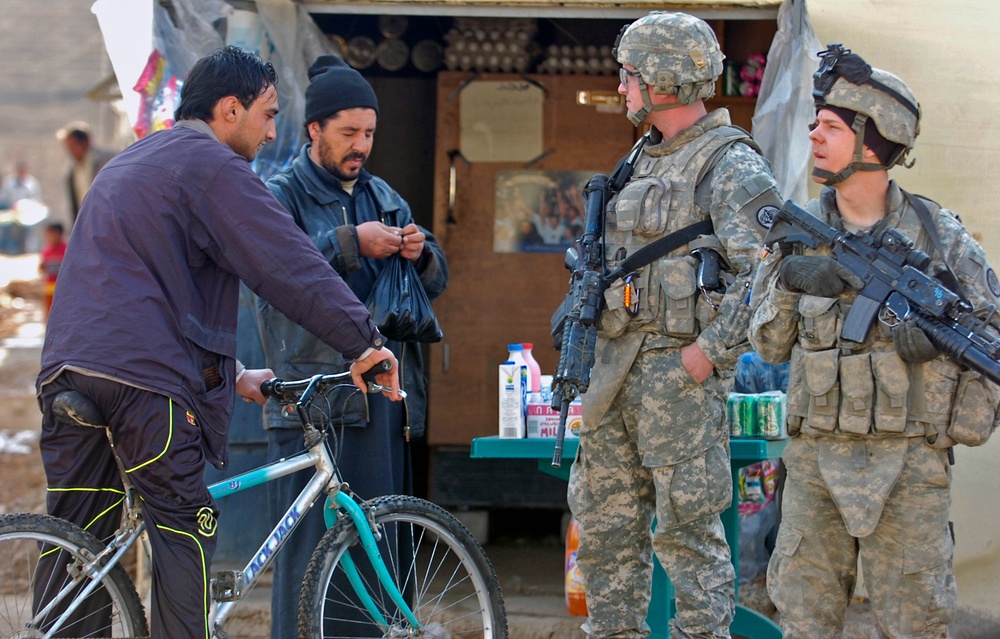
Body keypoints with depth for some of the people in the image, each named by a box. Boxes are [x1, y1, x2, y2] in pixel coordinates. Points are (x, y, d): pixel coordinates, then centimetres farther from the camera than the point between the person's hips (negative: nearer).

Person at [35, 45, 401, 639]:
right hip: (145, 379, -8)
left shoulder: (129, 163, 28)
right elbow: (289, 265, -11)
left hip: (69, 368, 9)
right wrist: (366, 341, -6)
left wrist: (232, 375, 31)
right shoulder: (210, 164, -3)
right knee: (183, 534, -2)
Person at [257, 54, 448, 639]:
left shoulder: (383, 197, 21)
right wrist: (351, 243, -21)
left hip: (383, 391, 6)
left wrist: (420, 252, -2)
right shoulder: (280, 196, 3)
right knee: (310, 549, -9)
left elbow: (437, 281, 20)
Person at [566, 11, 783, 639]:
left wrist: (710, 351, -21)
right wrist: (584, 329, 16)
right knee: (605, 518, 13)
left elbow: (765, 272, -20)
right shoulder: (648, 161, 18)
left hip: (679, 366, -9)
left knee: (688, 528, -4)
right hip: (616, 363, 9)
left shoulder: (734, 166, -10)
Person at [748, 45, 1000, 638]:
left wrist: (944, 329, -15)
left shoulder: (938, 232, -2)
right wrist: (788, 281, -12)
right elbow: (769, 343, 5)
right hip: (817, 457, 2)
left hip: (911, 462, -2)